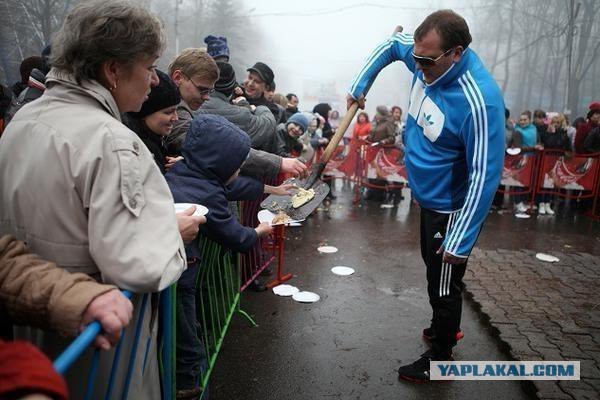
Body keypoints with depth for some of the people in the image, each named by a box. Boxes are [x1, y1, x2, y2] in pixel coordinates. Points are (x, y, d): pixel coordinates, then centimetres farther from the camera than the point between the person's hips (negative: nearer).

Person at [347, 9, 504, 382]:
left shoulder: (479, 102, -33)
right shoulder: (431, 59, -9)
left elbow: (485, 176, -30)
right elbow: (393, 43, 13)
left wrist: (461, 240, -27)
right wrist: (360, 85, 5)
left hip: (450, 209, -9)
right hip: (428, 197, 9)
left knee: (444, 287, 8)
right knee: (434, 271, 26)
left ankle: (440, 360, 29)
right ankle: (443, 328, 50)